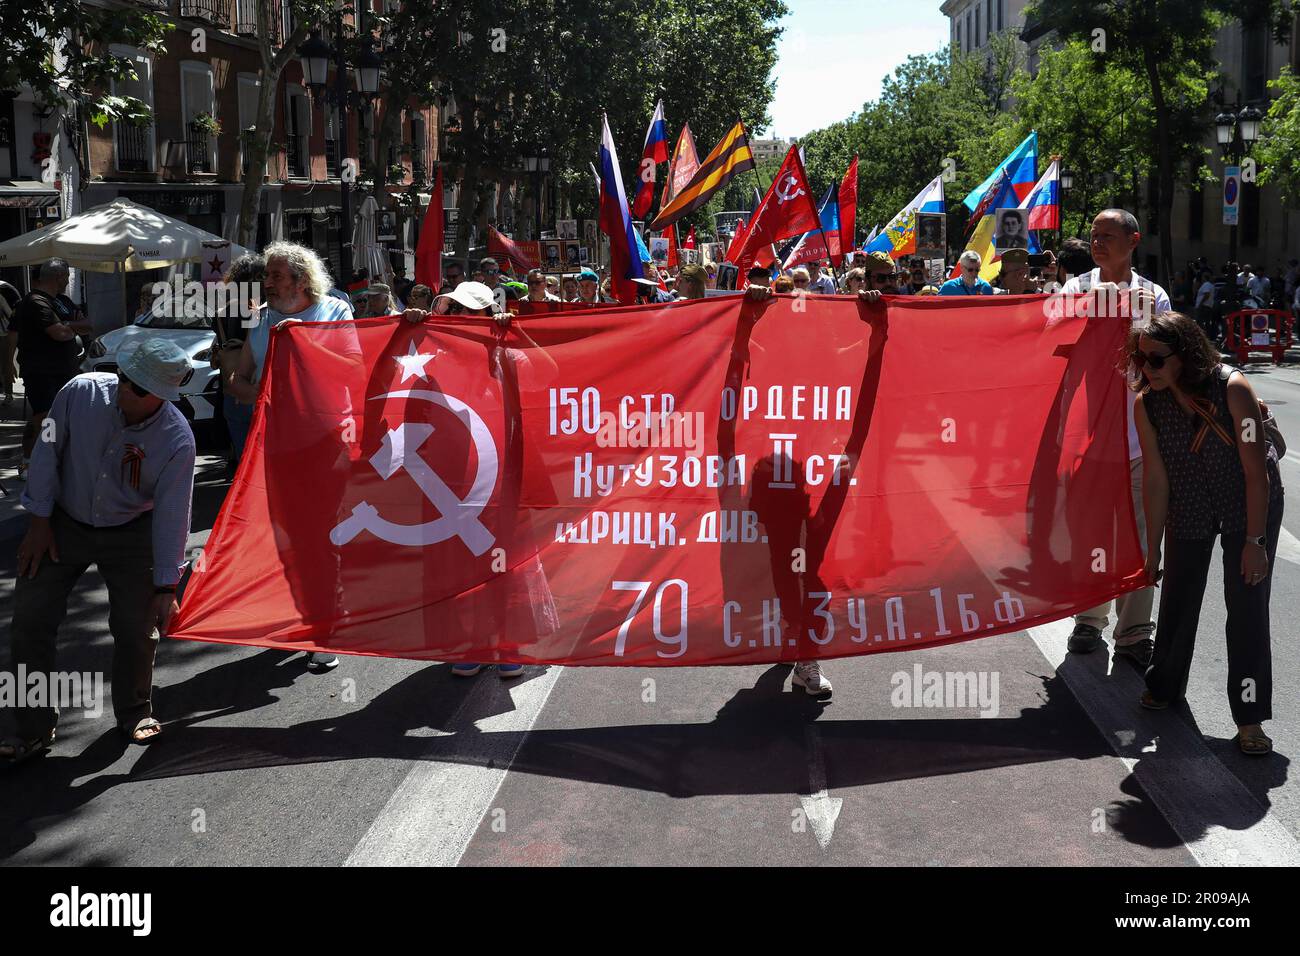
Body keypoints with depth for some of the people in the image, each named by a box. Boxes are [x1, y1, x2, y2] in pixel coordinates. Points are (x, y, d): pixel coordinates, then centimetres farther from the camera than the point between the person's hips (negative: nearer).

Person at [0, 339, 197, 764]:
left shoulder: (177, 441, -24)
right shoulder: (82, 392, -21)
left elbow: (171, 516, -18)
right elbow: (48, 452, -7)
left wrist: (166, 588, -17)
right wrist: (40, 522, -5)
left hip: (131, 534, -1)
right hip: (64, 523, 2)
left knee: (136, 626, -3)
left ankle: (135, 714, 24)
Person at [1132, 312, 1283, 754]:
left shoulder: (1232, 389, -28)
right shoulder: (1147, 404, -18)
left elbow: (1256, 471, -24)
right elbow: (1156, 479, -12)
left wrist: (1254, 540, -24)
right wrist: (1153, 549, -9)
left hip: (1250, 502, -3)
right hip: (1189, 509, 3)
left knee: (1247, 605, -8)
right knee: (1178, 598, 9)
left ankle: (1249, 717, -1)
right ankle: (1165, 683, 34)